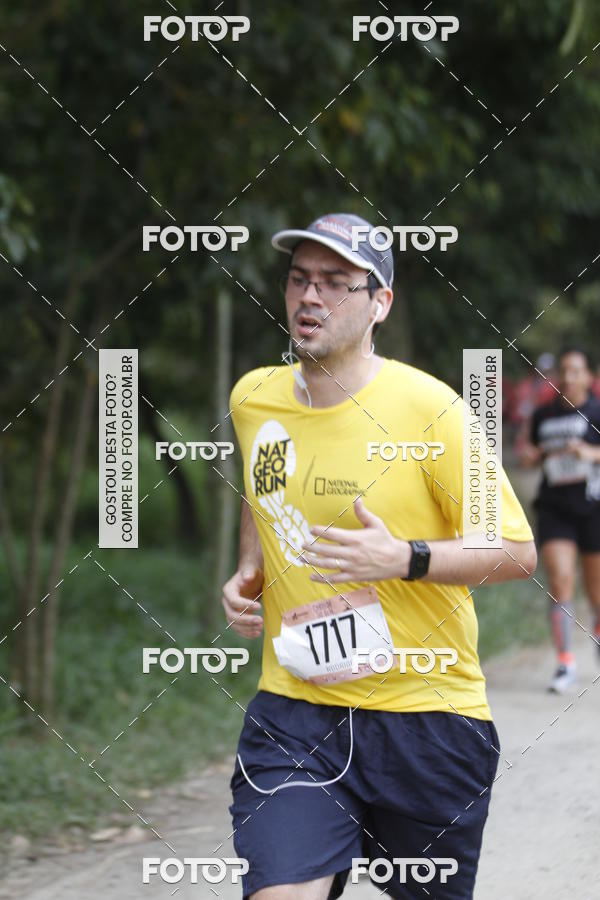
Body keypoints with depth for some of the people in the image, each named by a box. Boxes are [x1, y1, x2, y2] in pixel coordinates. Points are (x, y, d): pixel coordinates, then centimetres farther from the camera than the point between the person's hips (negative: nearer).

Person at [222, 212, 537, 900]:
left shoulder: (427, 408, -11)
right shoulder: (253, 400, 4)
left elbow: (517, 552, -8)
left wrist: (404, 559, -22)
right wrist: (248, 571, 9)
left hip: (427, 711, -2)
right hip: (293, 708, 3)